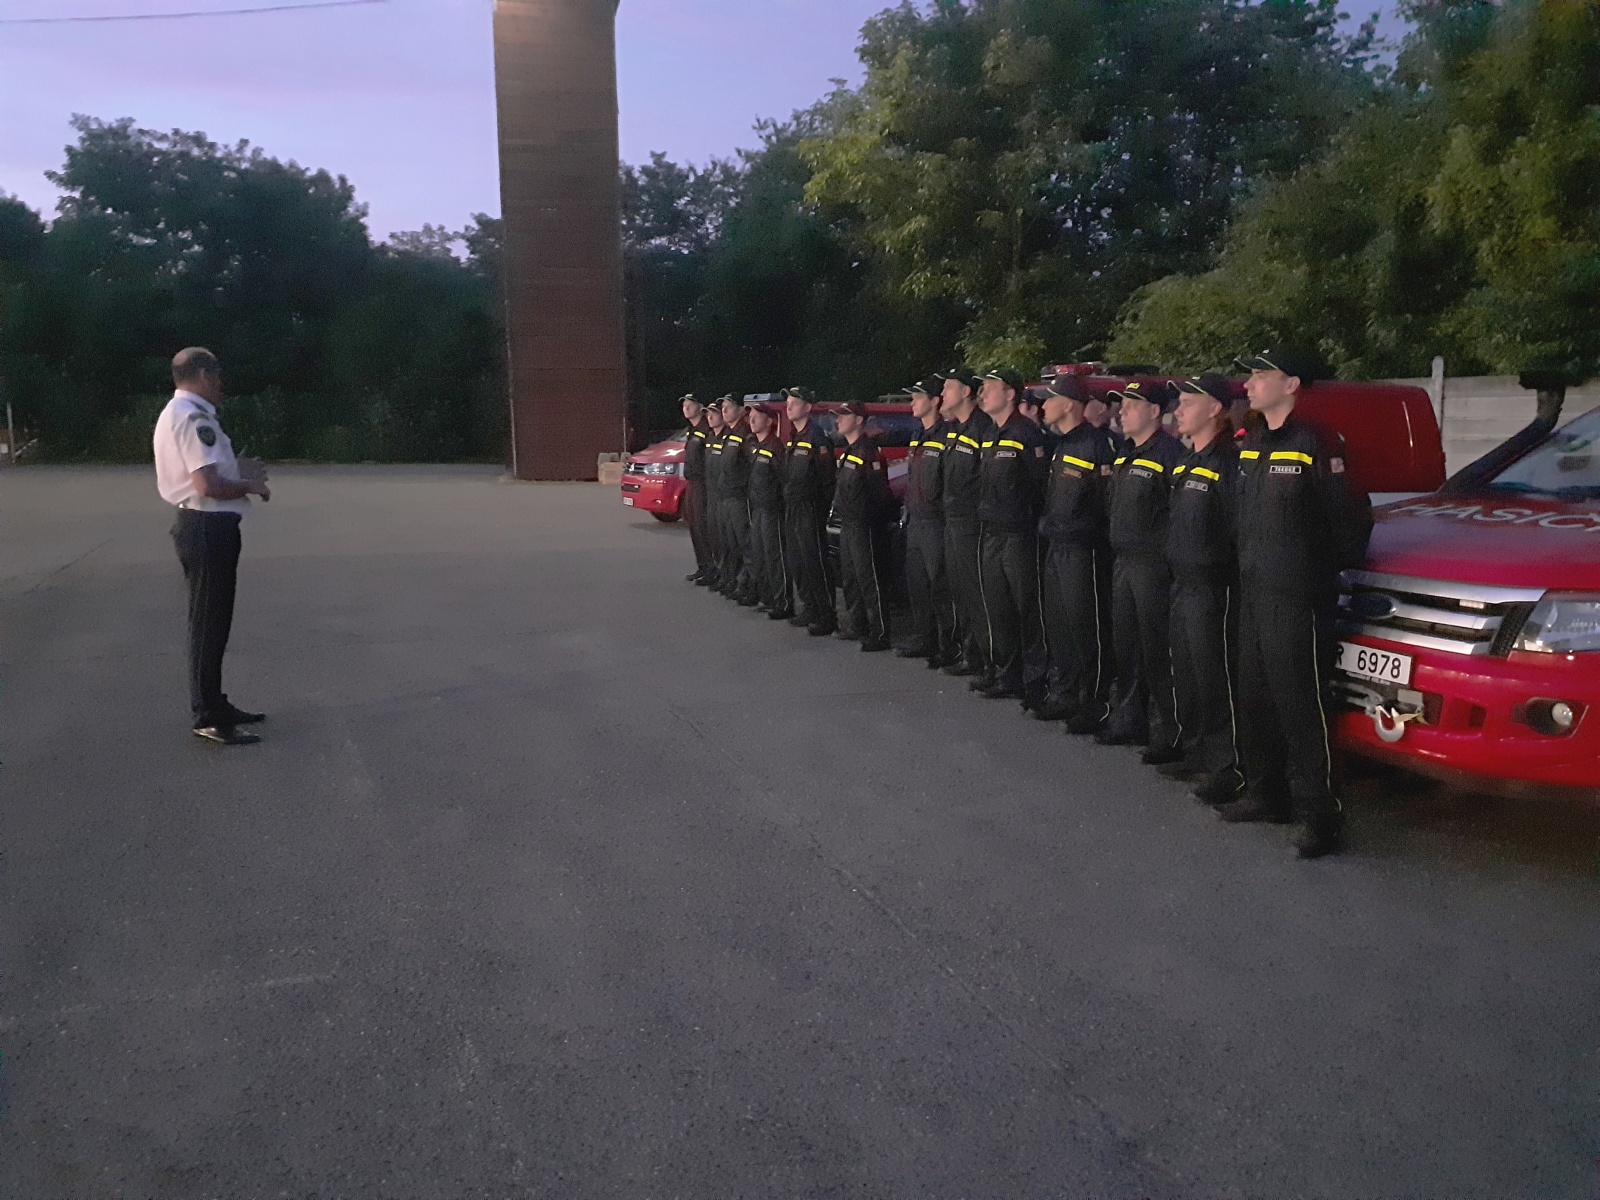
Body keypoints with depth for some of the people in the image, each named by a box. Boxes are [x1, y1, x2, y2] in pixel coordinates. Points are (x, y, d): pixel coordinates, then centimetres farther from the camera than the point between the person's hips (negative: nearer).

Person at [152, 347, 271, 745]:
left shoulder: (176, 414, 18)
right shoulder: (193, 417, -17)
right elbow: (209, 485, -24)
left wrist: (237, 470, 13)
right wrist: (251, 486, -9)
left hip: (204, 528, 11)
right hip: (208, 530, -11)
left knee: (213, 622, 18)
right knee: (209, 624, -5)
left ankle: (213, 705, 30)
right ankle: (209, 718, 2)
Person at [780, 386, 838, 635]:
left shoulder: (817, 439, -13)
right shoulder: (793, 439, 16)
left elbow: (828, 479, -15)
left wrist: (821, 510, -15)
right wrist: (787, 505, 16)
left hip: (809, 510, -9)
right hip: (791, 509, 9)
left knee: (815, 563, -8)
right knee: (796, 562, 13)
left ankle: (827, 616, -3)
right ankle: (809, 608, 24)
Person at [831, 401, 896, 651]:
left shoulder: (869, 450, -15)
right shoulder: (847, 452, 16)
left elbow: (879, 490, -19)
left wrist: (871, 517, -16)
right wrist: (840, 509, 15)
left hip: (864, 525, -10)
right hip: (847, 523, 10)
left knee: (869, 579, -9)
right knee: (849, 577, 16)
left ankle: (879, 633, -6)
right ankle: (858, 625, 27)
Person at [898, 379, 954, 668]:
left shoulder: (944, 436, -13)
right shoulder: (917, 437, 16)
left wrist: (944, 517, -17)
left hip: (935, 524, -10)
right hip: (915, 522, 10)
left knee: (940, 585, -6)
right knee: (916, 583, 14)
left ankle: (949, 648, 0)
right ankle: (923, 640, 25)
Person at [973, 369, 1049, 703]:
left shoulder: (1026, 433, -12)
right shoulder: (991, 436, 15)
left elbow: (1041, 483, -14)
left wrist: (1030, 519, -10)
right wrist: (987, 513, 15)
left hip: (1019, 534, -9)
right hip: (992, 532, 9)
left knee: (1026, 607, -2)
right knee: (998, 608, 13)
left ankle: (1033, 679, 5)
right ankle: (1004, 673, 22)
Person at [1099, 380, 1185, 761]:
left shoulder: (1169, 452, -13)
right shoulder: (1125, 453, 16)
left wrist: (1170, 557, -20)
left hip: (1153, 564, -9)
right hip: (1123, 560, 9)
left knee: (1157, 654, -5)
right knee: (1126, 646, 15)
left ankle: (1167, 736, 3)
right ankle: (1127, 721, 26)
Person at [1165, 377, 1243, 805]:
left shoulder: (1229, 463, -15)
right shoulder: (1185, 462, 16)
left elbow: (1238, 529, -20)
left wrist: (1223, 577, -18)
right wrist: (1175, 572, 17)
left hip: (1212, 588, -10)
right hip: (1182, 584, 10)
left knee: (1215, 681, -5)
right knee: (1186, 677, 16)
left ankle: (1227, 767, 3)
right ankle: (1197, 753, 28)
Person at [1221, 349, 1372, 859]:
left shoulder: (1316, 445, -12)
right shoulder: (1249, 446, 14)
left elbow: (1351, 518, -11)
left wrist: (1335, 570, -1)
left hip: (1297, 600, -8)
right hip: (1252, 595, 8)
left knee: (1301, 710, -6)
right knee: (1254, 703, 15)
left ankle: (1320, 817, 1)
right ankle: (1266, 794, 29)